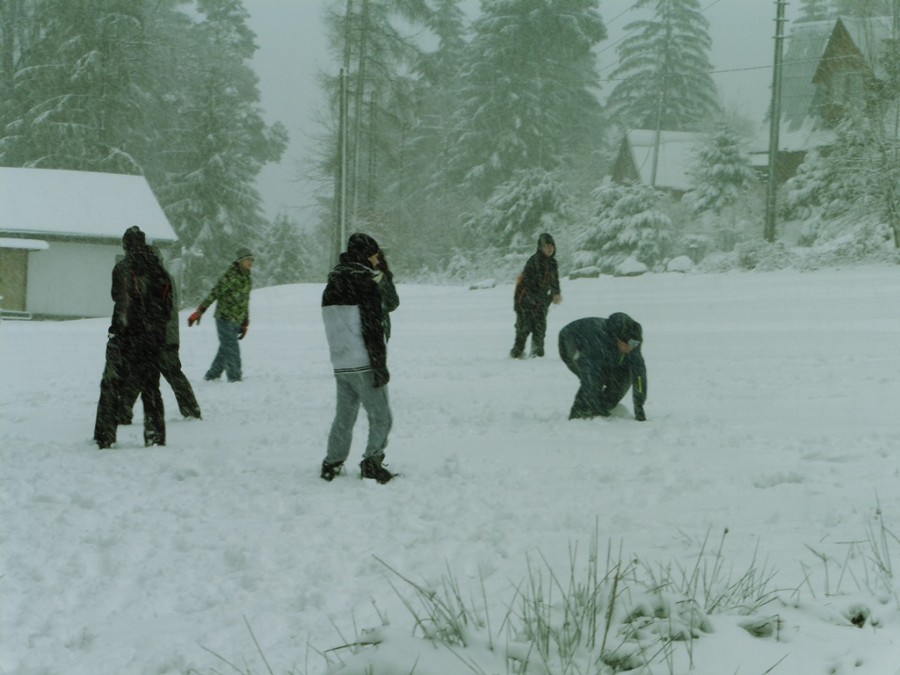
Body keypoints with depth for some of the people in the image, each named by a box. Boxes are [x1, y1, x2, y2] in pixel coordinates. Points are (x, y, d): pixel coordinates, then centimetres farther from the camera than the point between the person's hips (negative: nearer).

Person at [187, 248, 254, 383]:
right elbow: (215, 293, -16)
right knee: (232, 349, -8)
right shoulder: (230, 275, -13)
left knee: (225, 349, 10)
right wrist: (200, 311, -21)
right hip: (225, 318, -7)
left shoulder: (248, 279, 12)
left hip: (236, 321, 7)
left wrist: (245, 324, 20)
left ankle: (211, 376, 20)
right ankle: (234, 377, -2)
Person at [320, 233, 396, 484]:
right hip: (364, 364, -7)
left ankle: (332, 464, 15)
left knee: (344, 418, 15)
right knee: (381, 418, 0)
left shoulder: (332, 286, 13)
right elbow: (372, 327, -15)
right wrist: (380, 366, -15)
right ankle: (372, 463, -7)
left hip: (340, 366, 7)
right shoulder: (365, 281, -11)